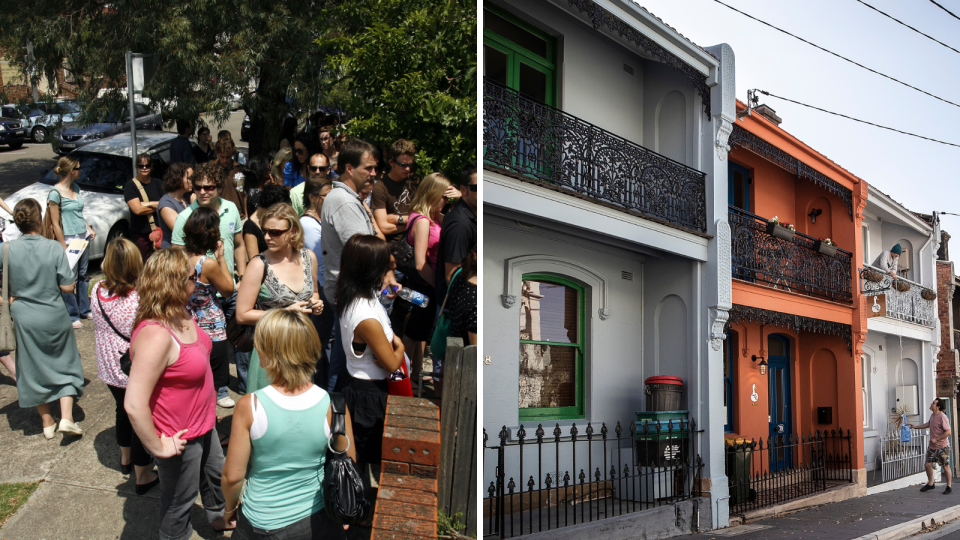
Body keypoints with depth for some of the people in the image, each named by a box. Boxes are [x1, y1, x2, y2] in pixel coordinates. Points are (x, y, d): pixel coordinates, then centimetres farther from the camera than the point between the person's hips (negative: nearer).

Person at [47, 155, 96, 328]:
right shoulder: (55, 193, -15)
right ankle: (72, 316, 10)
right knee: (70, 279, 1)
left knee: (83, 275, 15)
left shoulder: (75, 187, 8)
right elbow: (56, 224, -14)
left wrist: (89, 229, 9)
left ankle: (84, 309, 25)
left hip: (84, 237, 7)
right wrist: (64, 247, -15)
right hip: (69, 240, -7)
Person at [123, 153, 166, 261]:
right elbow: (137, 209, -12)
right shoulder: (130, 185, -1)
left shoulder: (157, 183, 11)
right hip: (141, 234, -3)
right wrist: (157, 206, -3)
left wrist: (148, 204, -9)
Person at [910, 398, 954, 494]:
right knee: (928, 464, 9)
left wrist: (936, 439, -22)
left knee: (946, 466, 4)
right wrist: (915, 427, 23)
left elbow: (948, 432, -24)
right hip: (932, 446, 8)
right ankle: (930, 484, 25)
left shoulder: (943, 417, -22)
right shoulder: (933, 415, 5)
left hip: (942, 447, -8)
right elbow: (928, 424, 25)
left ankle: (949, 486, 17)